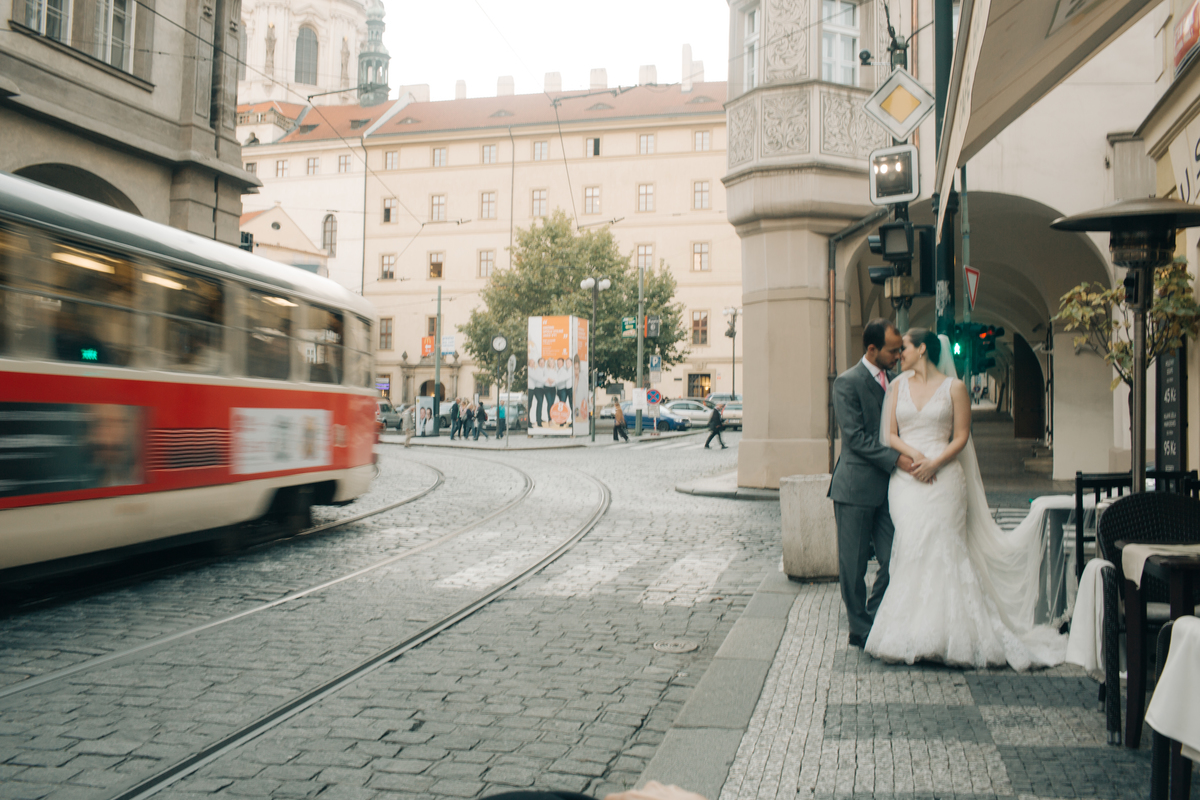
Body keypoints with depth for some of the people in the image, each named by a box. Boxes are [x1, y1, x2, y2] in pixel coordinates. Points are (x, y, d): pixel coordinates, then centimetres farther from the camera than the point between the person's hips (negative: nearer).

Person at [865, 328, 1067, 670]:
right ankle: (913, 636, 3)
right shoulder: (898, 385, 14)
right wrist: (913, 454, -10)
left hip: (943, 477, -3)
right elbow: (889, 435, 9)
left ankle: (946, 635, 0)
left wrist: (934, 463, -14)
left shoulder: (954, 388, 5)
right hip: (905, 479, 3)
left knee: (942, 549, -8)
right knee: (911, 550, -3)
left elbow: (961, 437, 1)